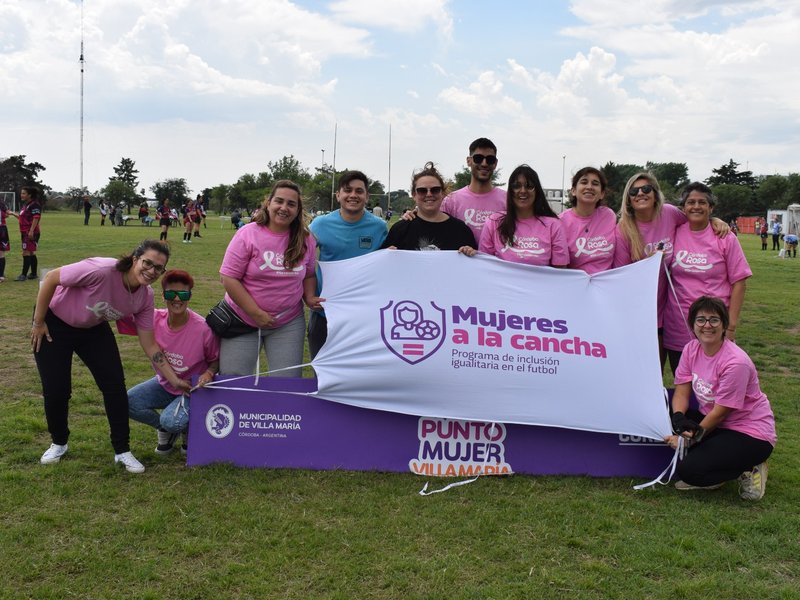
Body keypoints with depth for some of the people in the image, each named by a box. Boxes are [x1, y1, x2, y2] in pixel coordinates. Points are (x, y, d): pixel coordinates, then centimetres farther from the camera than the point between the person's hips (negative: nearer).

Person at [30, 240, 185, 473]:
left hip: (93, 329, 4)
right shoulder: (102, 271, -37)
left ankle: (122, 451, 6)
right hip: (54, 324, -4)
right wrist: (38, 323, -17)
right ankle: (59, 443, 25)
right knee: (56, 390, -4)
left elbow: (150, 345, -10)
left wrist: (175, 380, -12)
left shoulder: (145, 297, -18)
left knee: (115, 385, -7)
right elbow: (51, 278, -26)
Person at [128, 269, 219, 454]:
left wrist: (209, 373, -28)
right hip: (164, 384, 5)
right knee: (127, 402, -15)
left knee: (172, 421, -30)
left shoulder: (203, 329, -24)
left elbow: (216, 359, -8)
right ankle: (166, 430, 11)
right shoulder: (155, 319, -15)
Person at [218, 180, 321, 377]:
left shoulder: (306, 240, 0)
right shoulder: (248, 234, -11)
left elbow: (309, 274, 16)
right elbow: (229, 278, -13)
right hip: (243, 321, -2)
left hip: (288, 324, 2)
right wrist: (256, 314, -16)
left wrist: (310, 297, -5)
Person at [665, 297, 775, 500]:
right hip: (711, 421, 7)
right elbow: (682, 392, -4)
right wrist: (678, 417, -24)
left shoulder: (736, 362, -25)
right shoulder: (691, 349, -3)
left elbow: (720, 413, -20)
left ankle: (748, 469, 0)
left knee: (689, 471, -25)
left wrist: (693, 436, -18)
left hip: (751, 434, -7)